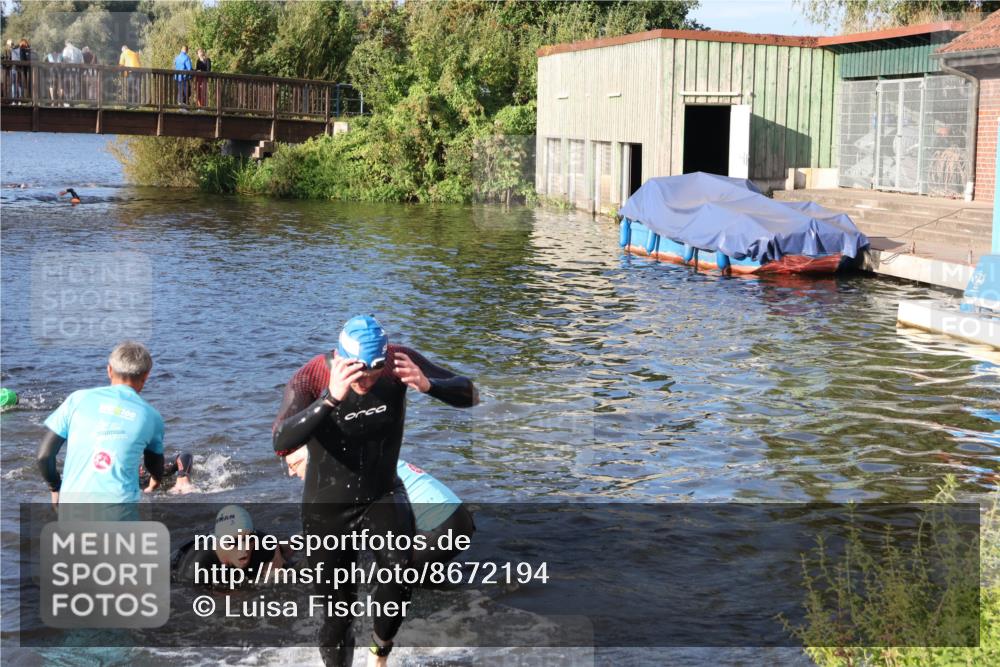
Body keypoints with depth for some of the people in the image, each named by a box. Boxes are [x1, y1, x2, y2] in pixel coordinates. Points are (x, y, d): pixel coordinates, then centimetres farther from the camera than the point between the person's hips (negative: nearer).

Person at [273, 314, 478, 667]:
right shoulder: (311, 377, -24)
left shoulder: (400, 361, -17)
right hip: (328, 506, -1)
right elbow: (281, 443, -39)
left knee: (400, 569, -26)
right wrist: (331, 398, -53)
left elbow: (470, 395, -15)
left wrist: (427, 385, -36)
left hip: (383, 493, 1)